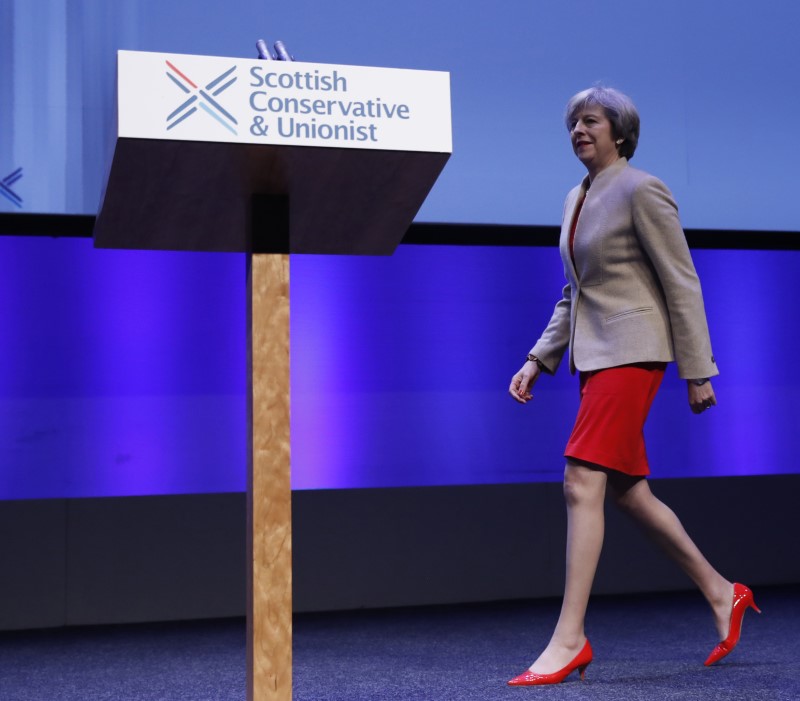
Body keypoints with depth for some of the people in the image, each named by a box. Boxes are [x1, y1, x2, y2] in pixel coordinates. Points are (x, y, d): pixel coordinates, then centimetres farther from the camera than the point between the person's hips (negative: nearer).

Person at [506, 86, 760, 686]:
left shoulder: (641, 191, -9)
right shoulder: (576, 200, 15)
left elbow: (682, 284, -10)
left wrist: (698, 371, -10)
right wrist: (539, 360, 13)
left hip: (632, 351, -9)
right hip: (594, 354, 9)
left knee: (582, 483, -15)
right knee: (627, 490, 12)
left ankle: (569, 639, -12)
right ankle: (721, 593, 27)